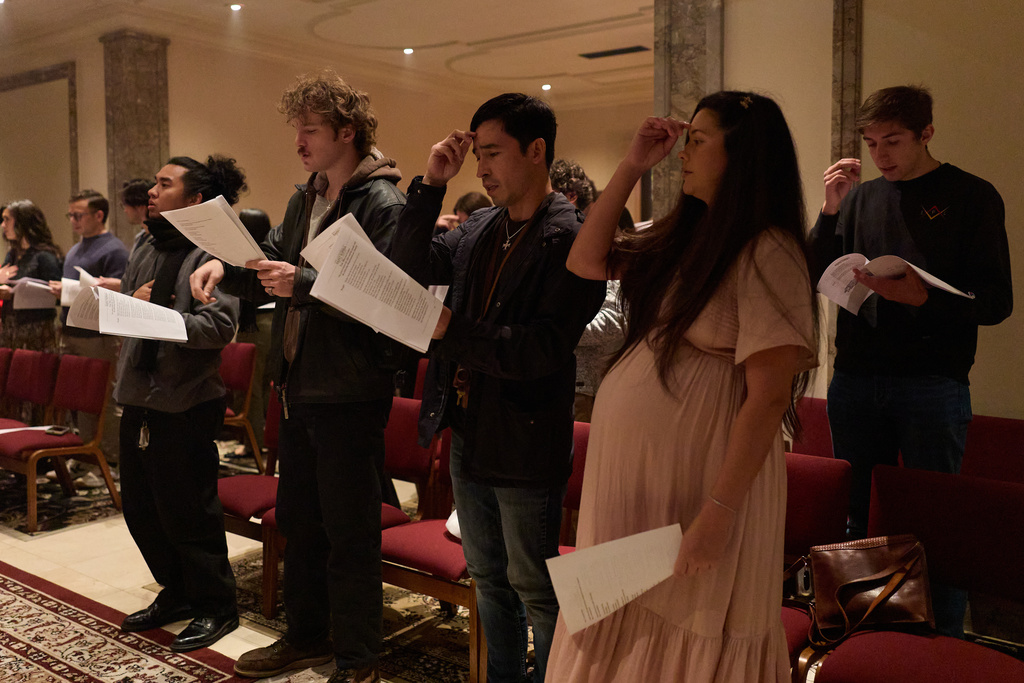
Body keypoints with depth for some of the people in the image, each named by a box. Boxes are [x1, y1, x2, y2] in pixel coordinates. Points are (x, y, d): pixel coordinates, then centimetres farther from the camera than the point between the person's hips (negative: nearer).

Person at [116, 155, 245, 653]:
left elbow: (220, 326, -21)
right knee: (139, 505, 17)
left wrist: (157, 316, -26)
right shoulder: (145, 249, 15)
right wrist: (128, 304, -3)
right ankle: (177, 593, 35)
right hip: (138, 398, 9)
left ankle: (216, 607, 20)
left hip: (186, 403, -8)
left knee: (187, 512, 1)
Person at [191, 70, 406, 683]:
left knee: (350, 533, 2)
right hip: (301, 384, 9)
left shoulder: (382, 203, -14)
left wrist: (303, 284, -30)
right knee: (299, 520, 20)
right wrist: (228, 269, -3)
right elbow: (274, 265, 16)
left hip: (350, 395, -9)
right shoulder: (305, 200, 14)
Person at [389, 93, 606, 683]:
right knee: (488, 577, 21)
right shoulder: (479, 230, 8)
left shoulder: (571, 239, -16)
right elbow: (411, 270, 3)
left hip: (524, 445, -8)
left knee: (534, 587, 8)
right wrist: (431, 185, -2)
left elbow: (544, 349, -23)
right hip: (469, 434, 8)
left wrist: (452, 331, -23)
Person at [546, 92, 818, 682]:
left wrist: (717, 515, -22)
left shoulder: (767, 253, -15)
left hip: (697, 473, -8)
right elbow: (586, 262, 12)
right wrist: (632, 167, 6)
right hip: (632, 463, 8)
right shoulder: (683, 238, 11)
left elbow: (769, 397, -20)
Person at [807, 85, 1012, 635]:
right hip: (855, 381, 4)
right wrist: (830, 210, -6)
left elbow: (996, 302, -5)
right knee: (859, 516, 11)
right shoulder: (861, 197, 12)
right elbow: (815, 277, 6)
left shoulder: (971, 196, 1)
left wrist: (922, 298, -22)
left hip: (933, 384, -4)